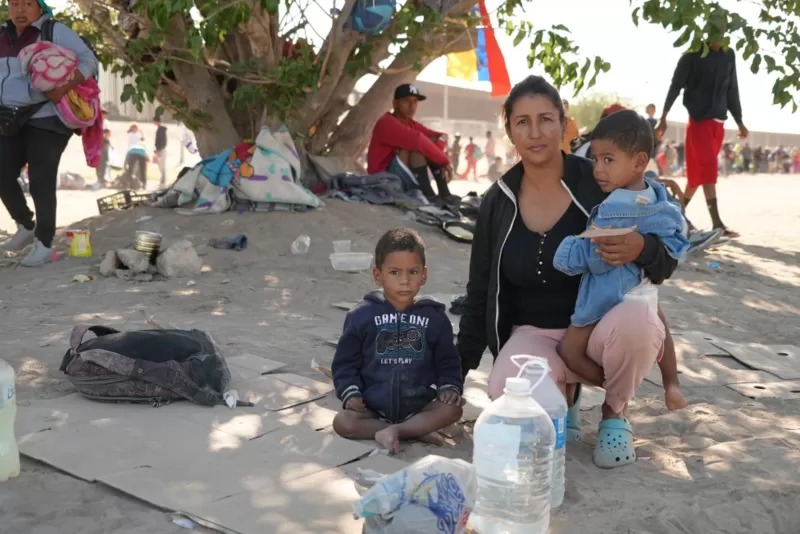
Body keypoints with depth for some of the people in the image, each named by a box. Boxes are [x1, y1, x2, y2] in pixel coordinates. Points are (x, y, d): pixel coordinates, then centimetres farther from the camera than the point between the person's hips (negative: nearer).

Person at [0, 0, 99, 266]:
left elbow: (89, 62, -12)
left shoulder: (55, 32, -6)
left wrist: (65, 87, -27)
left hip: (45, 120, -6)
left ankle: (44, 245, 3)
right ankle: (26, 227, 24)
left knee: (41, 182, -6)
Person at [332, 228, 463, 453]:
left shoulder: (434, 317, 2)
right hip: (373, 409, -1)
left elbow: (447, 361, 10)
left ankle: (394, 431, -25)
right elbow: (345, 362, 3)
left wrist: (449, 387, -7)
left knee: (452, 409, -23)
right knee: (342, 422, -25)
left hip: (418, 407, 1)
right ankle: (418, 429, -23)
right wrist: (351, 393, -11)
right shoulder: (362, 315, -3)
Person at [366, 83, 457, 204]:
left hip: (407, 179, 8)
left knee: (433, 141, -1)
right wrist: (445, 161, -25)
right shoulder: (386, 123, -15)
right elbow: (418, 140, -29)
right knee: (416, 145, -24)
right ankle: (427, 192, -27)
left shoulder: (411, 124, 11)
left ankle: (444, 191, -13)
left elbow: (440, 136, 4)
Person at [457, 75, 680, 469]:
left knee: (637, 319, -36)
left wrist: (641, 249, -32)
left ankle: (614, 414, -2)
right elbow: (480, 293, 7)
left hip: (602, 322, -1)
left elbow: (666, 262, -7)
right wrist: (458, 370, 8)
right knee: (505, 390, -31)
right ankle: (565, 394, 9)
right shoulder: (499, 203, -2)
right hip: (535, 333, 2)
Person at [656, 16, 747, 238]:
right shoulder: (692, 55, -4)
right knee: (708, 170, -13)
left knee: (700, 170, 7)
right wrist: (663, 117, -12)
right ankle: (717, 223, -18)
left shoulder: (729, 56, 11)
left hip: (718, 122, 6)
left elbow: (732, 91, 17)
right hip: (699, 120, -6)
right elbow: (676, 86, -5)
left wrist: (739, 121, 17)